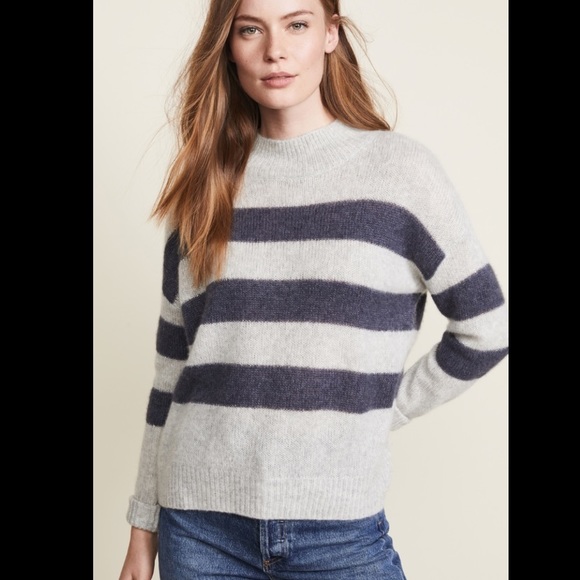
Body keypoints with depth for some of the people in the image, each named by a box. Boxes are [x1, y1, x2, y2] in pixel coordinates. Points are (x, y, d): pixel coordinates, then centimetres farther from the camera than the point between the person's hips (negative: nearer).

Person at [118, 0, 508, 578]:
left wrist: (378, 410, 1)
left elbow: (485, 329, 3)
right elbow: (173, 366, 8)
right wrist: (143, 527, 9)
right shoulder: (203, 184, 5)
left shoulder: (398, 166, -3)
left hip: (339, 530, -2)